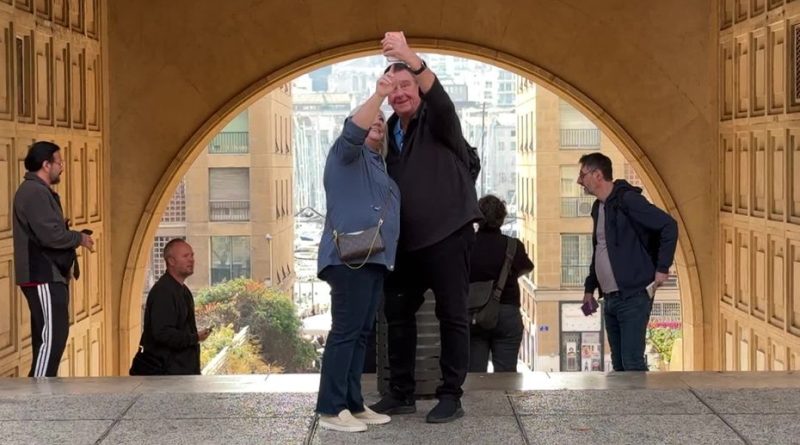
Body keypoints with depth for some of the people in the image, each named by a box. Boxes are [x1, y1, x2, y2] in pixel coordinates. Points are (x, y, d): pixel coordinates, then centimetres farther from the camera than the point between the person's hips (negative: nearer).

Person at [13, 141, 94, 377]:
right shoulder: (34, 192, -14)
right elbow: (50, 235, -23)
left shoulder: (39, 191, 20)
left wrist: (67, 229, 6)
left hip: (48, 276, 11)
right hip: (44, 277, -11)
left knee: (47, 338, 12)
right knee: (52, 337, -13)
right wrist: (79, 238, -8)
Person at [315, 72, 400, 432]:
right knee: (345, 331, -12)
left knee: (361, 333, 7)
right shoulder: (347, 154, 2)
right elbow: (353, 130, -20)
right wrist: (378, 94, -31)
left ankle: (353, 404, 9)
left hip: (375, 260, 9)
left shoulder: (378, 165, 26)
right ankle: (330, 409, -13)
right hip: (351, 257, -9)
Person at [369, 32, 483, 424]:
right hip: (405, 239, 6)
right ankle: (401, 393, 18)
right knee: (397, 313, 9)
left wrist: (411, 59, -45)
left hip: (447, 234, -6)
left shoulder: (437, 120, -5)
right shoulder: (388, 130, 11)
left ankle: (450, 396, 2)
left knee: (452, 315, -3)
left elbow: (439, 97, -30)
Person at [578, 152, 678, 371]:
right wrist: (590, 288, 20)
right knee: (619, 365, 11)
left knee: (632, 363, -12)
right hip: (610, 300, 9)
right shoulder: (598, 207, 16)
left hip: (633, 298, -9)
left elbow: (669, 225, -16)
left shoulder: (627, 200, -12)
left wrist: (662, 268, -15)